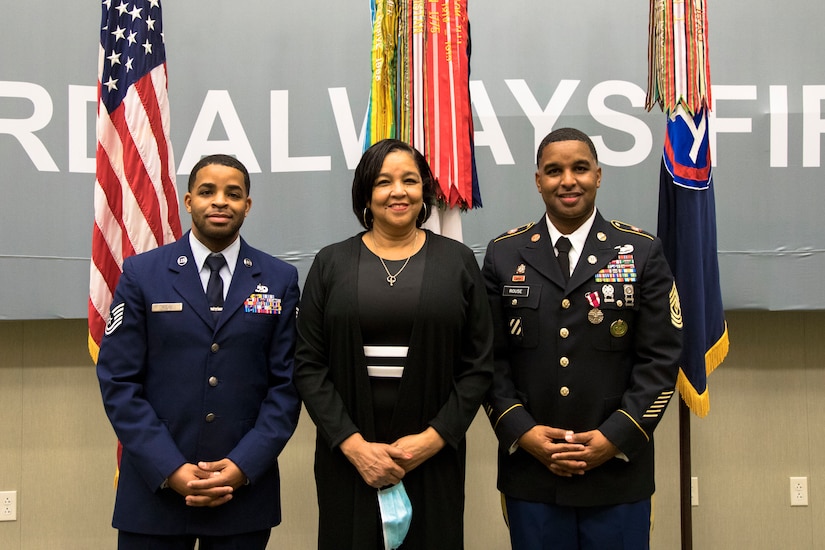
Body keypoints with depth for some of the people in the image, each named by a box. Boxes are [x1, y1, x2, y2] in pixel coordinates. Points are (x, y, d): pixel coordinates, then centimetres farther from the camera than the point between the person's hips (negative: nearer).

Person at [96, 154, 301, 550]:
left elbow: (287, 382, 0)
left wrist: (243, 465, -10)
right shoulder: (141, 274, 0)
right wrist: (171, 469, -12)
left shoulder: (280, 280, 3)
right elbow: (118, 381, -4)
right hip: (155, 487, 0)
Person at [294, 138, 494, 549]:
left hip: (433, 459, 0)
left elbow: (479, 365, 1)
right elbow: (309, 365, -1)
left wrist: (433, 437, -9)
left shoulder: (457, 261, 3)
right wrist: (353, 445, -10)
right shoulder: (331, 263, 3)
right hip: (348, 458, 0)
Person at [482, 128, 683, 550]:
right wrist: (522, 431, -8)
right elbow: (491, 357, 3)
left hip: (618, 471, -1)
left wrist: (615, 438, -10)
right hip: (529, 470, 1)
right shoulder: (504, 255, 5)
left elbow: (661, 357, -2)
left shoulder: (642, 253, 2)